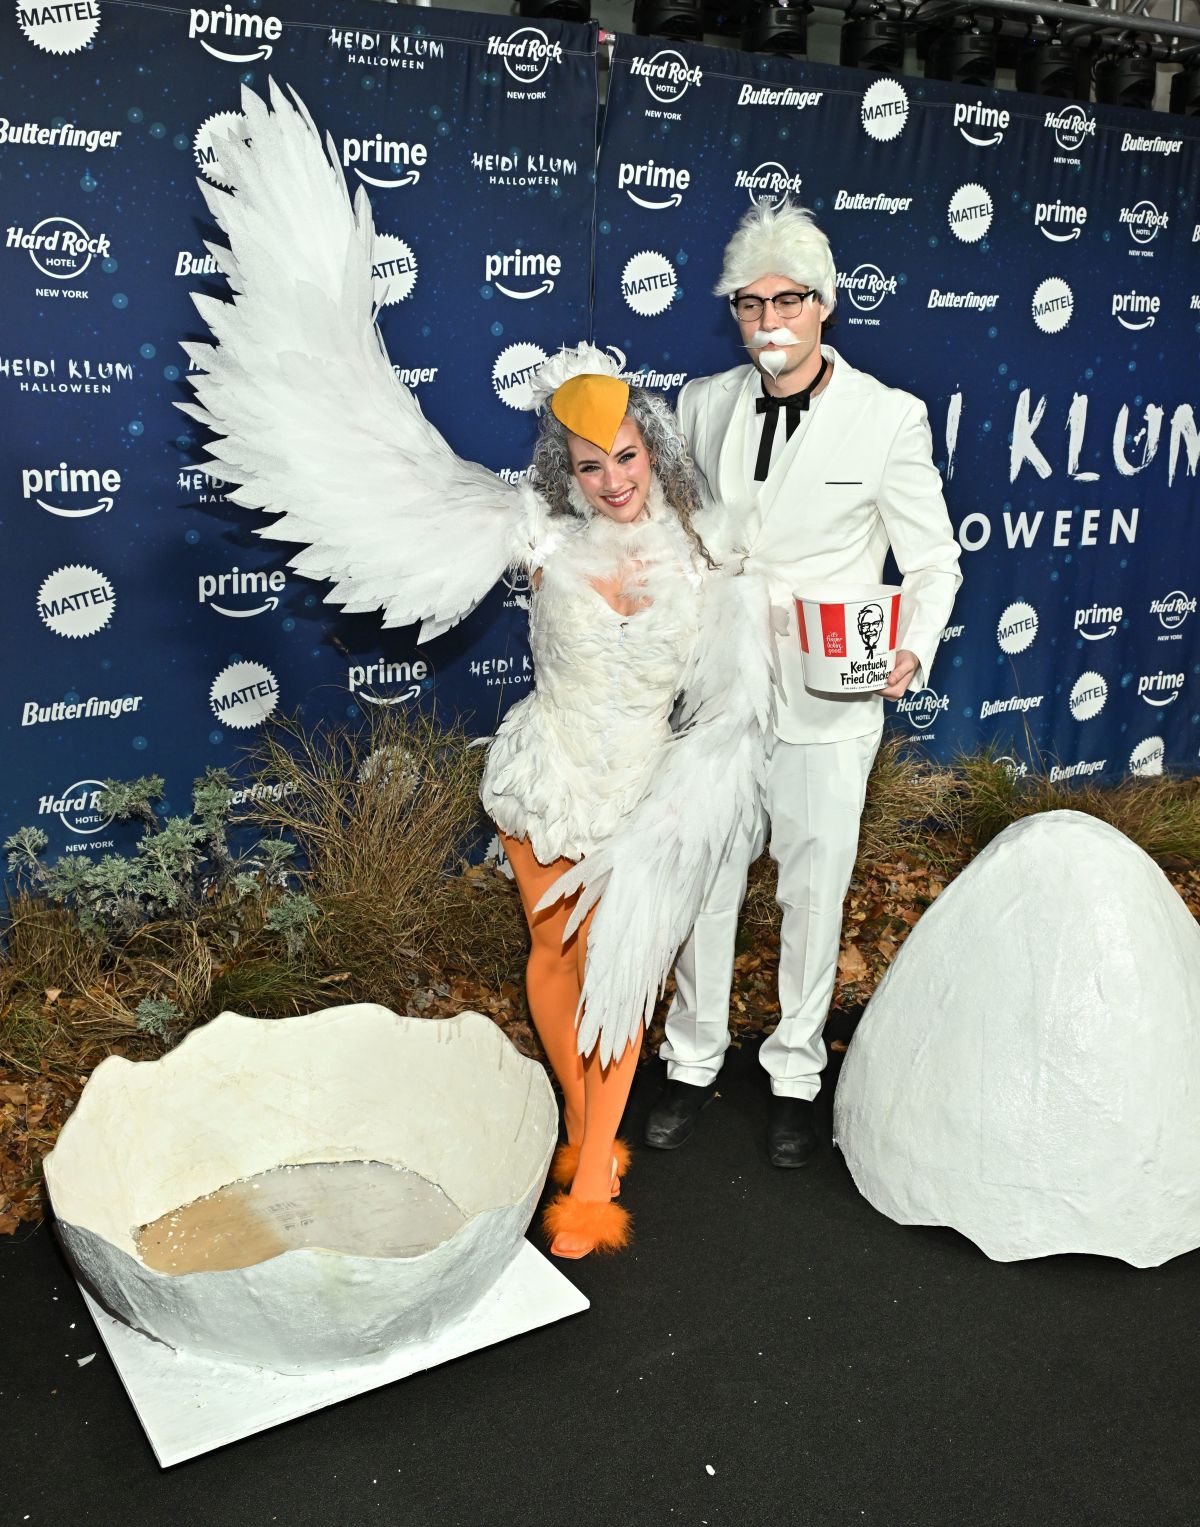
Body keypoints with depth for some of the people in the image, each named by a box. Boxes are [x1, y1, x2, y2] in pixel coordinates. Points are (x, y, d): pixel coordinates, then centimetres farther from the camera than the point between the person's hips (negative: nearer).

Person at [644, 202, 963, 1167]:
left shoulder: (889, 418, -7)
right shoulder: (703, 405, 3)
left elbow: (933, 563, -3)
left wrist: (911, 654, -20)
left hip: (828, 702, -3)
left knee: (815, 890, 10)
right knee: (704, 879, 12)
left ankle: (797, 1074, 31)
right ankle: (695, 1064, 32)